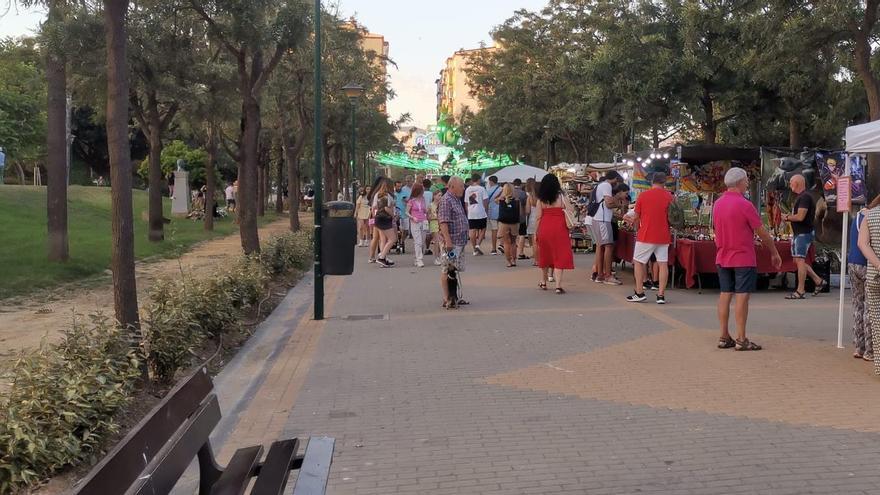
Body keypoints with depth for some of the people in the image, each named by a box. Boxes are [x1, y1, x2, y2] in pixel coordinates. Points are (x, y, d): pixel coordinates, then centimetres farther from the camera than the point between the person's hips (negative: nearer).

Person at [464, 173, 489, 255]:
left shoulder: (467, 189, 8)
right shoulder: (481, 189, -6)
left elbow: (466, 203, 11)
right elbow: (485, 201, -7)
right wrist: (486, 210, 6)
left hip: (471, 214, 4)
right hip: (481, 213, -4)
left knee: (473, 231, 5)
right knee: (482, 230, 8)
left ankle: (475, 249, 8)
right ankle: (478, 244, -10)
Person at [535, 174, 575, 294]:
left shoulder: (541, 199, 2)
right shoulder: (561, 196, -3)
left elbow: (539, 217, 1)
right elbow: (569, 213, -7)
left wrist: (536, 232, 9)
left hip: (544, 228, 3)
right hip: (559, 228, -3)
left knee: (545, 255, 18)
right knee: (559, 256, -1)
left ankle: (543, 283, 29)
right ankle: (558, 286, -9)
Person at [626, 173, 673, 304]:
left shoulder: (643, 195, -3)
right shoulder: (669, 196, 0)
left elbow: (637, 217, 6)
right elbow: (671, 217, 9)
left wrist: (636, 227, 26)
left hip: (646, 235, -2)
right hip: (663, 236, 2)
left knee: (638, 262, 10)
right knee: (663, 264, 5)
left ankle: (639, 293, 7)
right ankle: (661, 295, 4)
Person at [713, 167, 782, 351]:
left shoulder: (717, 204, 5)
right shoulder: (744, 205, -15)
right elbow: (762, 233, -9)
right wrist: (774, 253, 1)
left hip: (722, 258, 7)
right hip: (743, 258, -7)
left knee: (725, 295, 8)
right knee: (742, 296, -3)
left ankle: (724, 337, 11)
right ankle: (741, 339, -1)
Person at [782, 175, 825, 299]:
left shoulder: (805, 197, -16)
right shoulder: (801, 197, 18)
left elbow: (800, 216, -24)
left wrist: (787, 217, -9)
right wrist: (789, 217, 7)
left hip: (804, 233, -11)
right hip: (799, 233, 11)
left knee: (800, 260, -9)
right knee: (798, 260, 14)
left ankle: (800, 291, -6)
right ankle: (818, 281, 21)